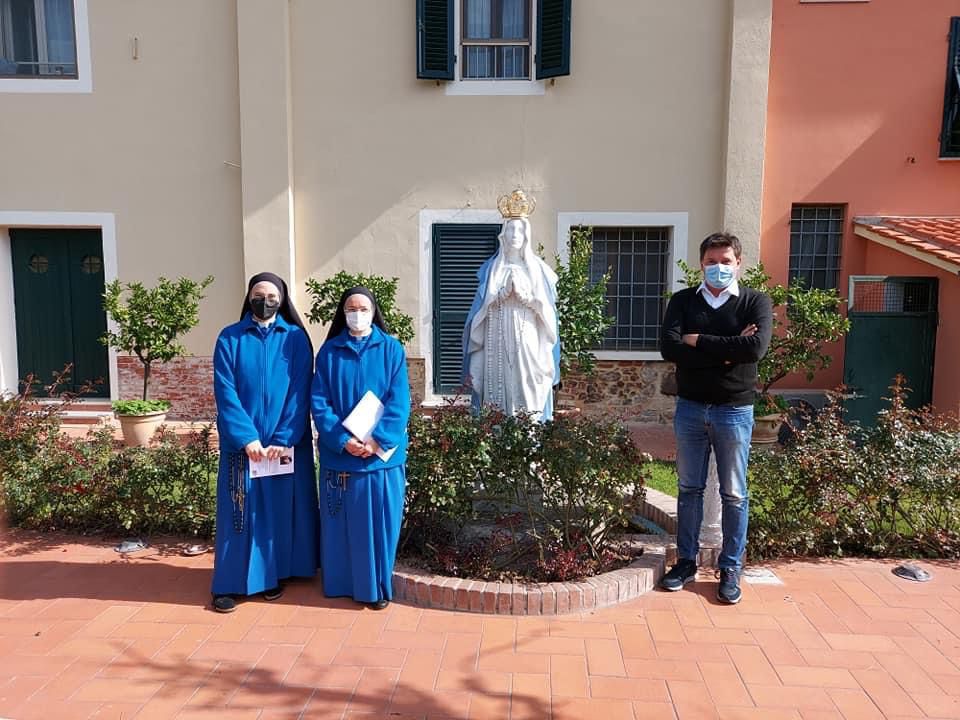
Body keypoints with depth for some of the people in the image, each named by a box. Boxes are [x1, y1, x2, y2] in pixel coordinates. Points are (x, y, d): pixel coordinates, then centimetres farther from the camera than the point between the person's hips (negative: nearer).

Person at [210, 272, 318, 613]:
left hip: (287, 442, 1)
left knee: (281, 508, 8)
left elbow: (300, 393, -4)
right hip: (242, 441, 0)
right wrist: (246, 437, -14)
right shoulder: (229, 338, 2)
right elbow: (225, 392, -5)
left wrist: (283, 439, -13)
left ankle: (274, 575, 23)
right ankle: (230, 583, 15)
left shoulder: (296, 339, 2)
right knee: (240, 510, 4)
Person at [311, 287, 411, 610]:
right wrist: (342, 439, -15)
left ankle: (377, 586, 20)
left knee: (378, 520, 5)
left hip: (383, 452, -1)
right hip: (339, 452, 1)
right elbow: (319, 402, -2)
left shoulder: (391, 349, 1)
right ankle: (341, 582, 25)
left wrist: (377, 440, -16)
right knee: (341, 520, 9)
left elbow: (399, 402, -5)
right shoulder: (329, 351, 4)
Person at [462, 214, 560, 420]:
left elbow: (546, 306, 4)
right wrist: (503, 294, -13)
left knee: (528, 386, -5)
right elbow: (482, 305, 4)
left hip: (529, 340, 0)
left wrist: (525, 297, -13)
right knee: (500, 382, -4)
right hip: (499, 340, 0)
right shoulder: (492, 268, 11)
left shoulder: (537, 268, 9)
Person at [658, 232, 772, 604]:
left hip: (734, 410, -2)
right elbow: (669, 348, -13)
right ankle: (686, 560, 24)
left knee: (733, 494, 7)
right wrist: (726, 351, -17)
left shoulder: (756, 302, -2)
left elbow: (755, 347, -21)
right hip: (689, 407, 2)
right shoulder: (682, 301, 3)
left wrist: (698, 342, -14)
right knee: (689, 488, 11)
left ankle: (731, 569, 20)